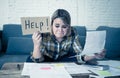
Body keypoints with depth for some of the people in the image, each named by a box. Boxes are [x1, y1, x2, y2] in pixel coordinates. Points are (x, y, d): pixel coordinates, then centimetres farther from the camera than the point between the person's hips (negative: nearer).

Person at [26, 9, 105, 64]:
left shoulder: (72, 34, -24)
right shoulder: (44, 34, -30)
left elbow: (80, 55, -28)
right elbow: (38, 60, -29)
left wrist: (94, 56, -49)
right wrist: (36, 45, -50)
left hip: (62, 59, 2)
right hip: (46, 59, -1)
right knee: (30, 60, -30)